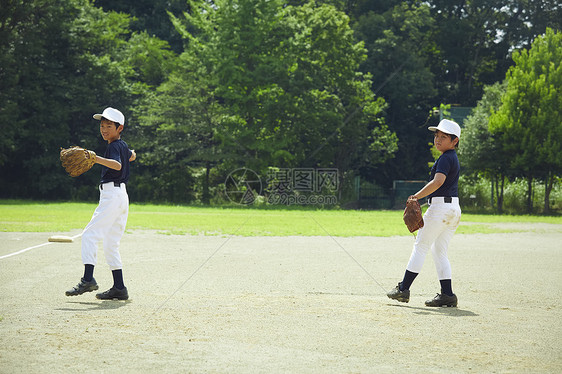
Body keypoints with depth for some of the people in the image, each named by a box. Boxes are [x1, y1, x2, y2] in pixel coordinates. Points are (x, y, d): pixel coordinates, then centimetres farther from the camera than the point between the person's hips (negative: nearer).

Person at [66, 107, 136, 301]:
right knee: (111, 244, 10)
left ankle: (88, 280, -24)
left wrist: (98, 159, -44)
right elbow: (132, 156, 42)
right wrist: (130, 152, 64)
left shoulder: (114, 146, -9)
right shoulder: (123, 145, 18)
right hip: (122, 196, 10)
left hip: (112, 195, -10)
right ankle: (119, 288, 8)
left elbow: (117, 165, -31)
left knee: (90, 235, -14)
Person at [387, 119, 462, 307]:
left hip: (440, 206, -10)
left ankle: (403, 289, -1)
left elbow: (438, 181, -27)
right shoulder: (453, 158, 20)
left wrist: (416, 196, -27)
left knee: (420, 247, -4)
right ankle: (447, 295, 3)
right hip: (454, 209, 10)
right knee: (439, 251, 10)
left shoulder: (445, 158, -12)